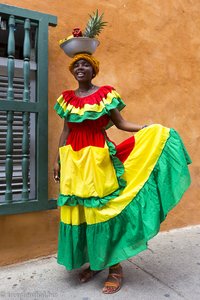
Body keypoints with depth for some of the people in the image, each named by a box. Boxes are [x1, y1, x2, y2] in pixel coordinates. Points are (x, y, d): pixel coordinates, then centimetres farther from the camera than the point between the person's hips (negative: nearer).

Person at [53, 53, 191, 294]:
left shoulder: (105, 93, 1)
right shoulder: (66, 98, 13)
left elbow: (121, 123, -1)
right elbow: (66, 131, 13)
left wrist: (149, 129, -12)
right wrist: (57, 160, 11)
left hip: (98, 158, -4)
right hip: (73, 160, 5)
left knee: (102, 207, -3)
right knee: (77, 209, 7)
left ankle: (114, 267, 16)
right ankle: (94, 261, 27)